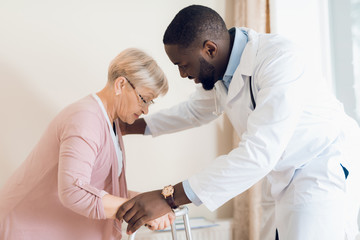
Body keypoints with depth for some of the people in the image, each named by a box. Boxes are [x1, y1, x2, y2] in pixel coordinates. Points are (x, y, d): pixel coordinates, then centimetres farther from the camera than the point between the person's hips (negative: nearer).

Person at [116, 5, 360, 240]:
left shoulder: (279, 58, -30)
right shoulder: (219, 69, -4)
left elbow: (259, 153, -37)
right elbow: (195, 110, 18)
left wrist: (169, 197, -37)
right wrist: (132, 126, 17)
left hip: (325, 167, -7)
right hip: (280, 173, 8)